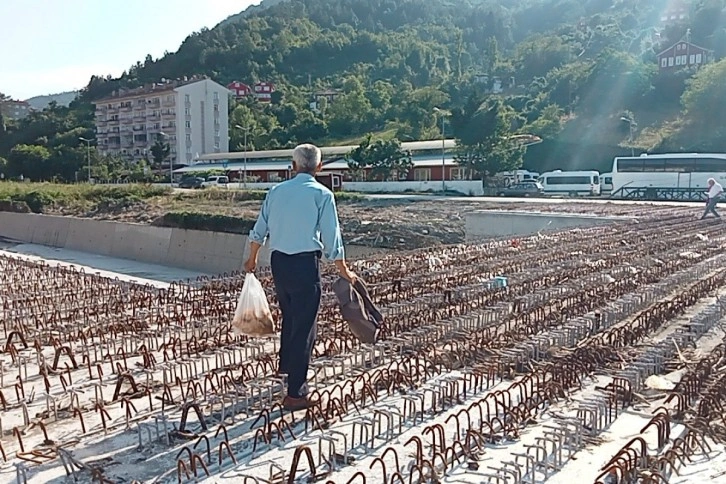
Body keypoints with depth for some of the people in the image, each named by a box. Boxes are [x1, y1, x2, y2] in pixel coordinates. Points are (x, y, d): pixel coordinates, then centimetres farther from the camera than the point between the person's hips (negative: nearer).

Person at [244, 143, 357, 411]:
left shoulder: (276, 191, 8)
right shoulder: (322, 194, -6)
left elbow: (259, 231, 14)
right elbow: (332, 238, -6)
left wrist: (252, 260, 30)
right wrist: (344, 271, 6)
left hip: (278, 261, 6)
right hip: (305, 263, -6)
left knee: (290, 318, 26)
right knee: (304, 327, 0)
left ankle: (287, 368, 44)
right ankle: (295, 394, 2)